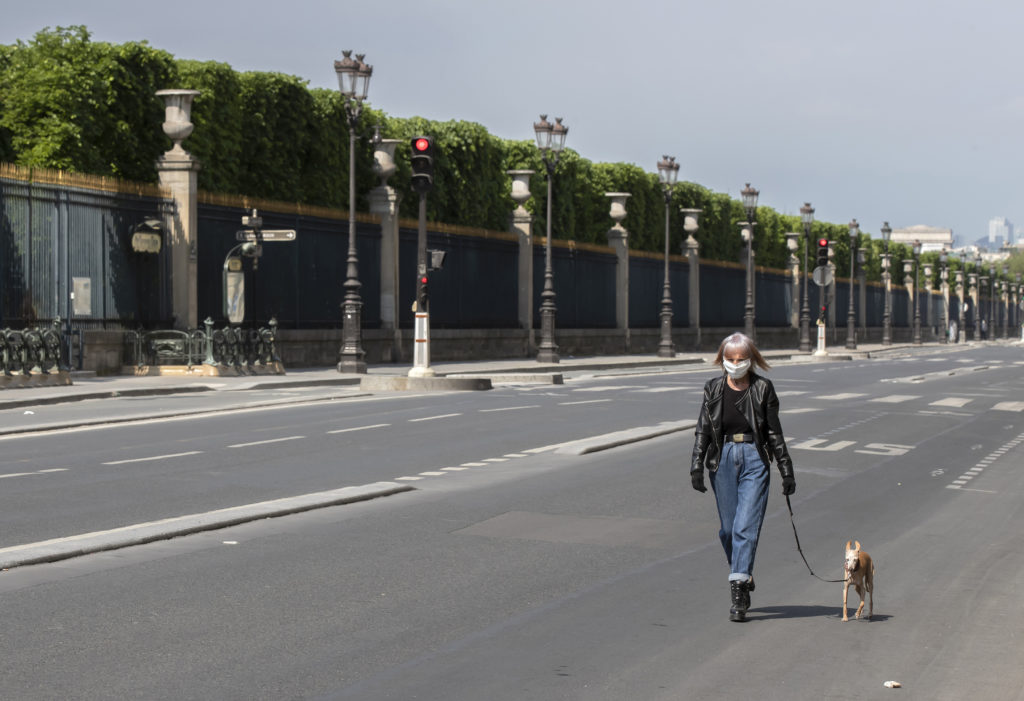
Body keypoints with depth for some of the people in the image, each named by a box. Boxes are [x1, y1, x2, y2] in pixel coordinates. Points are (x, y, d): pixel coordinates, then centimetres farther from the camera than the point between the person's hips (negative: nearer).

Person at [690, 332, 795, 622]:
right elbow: (703, 429, 6)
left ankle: (738, 589, -12)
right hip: (723, 458, 3)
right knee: (728, 528, 7)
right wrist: (697, 465, -4)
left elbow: (774, 432, 5)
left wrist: (786, 470, 6)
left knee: (746, 526, -11)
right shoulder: (713, 388, 5)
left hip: (754, 458, -2)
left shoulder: (763, 388, 0)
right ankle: (744, 579, 28)